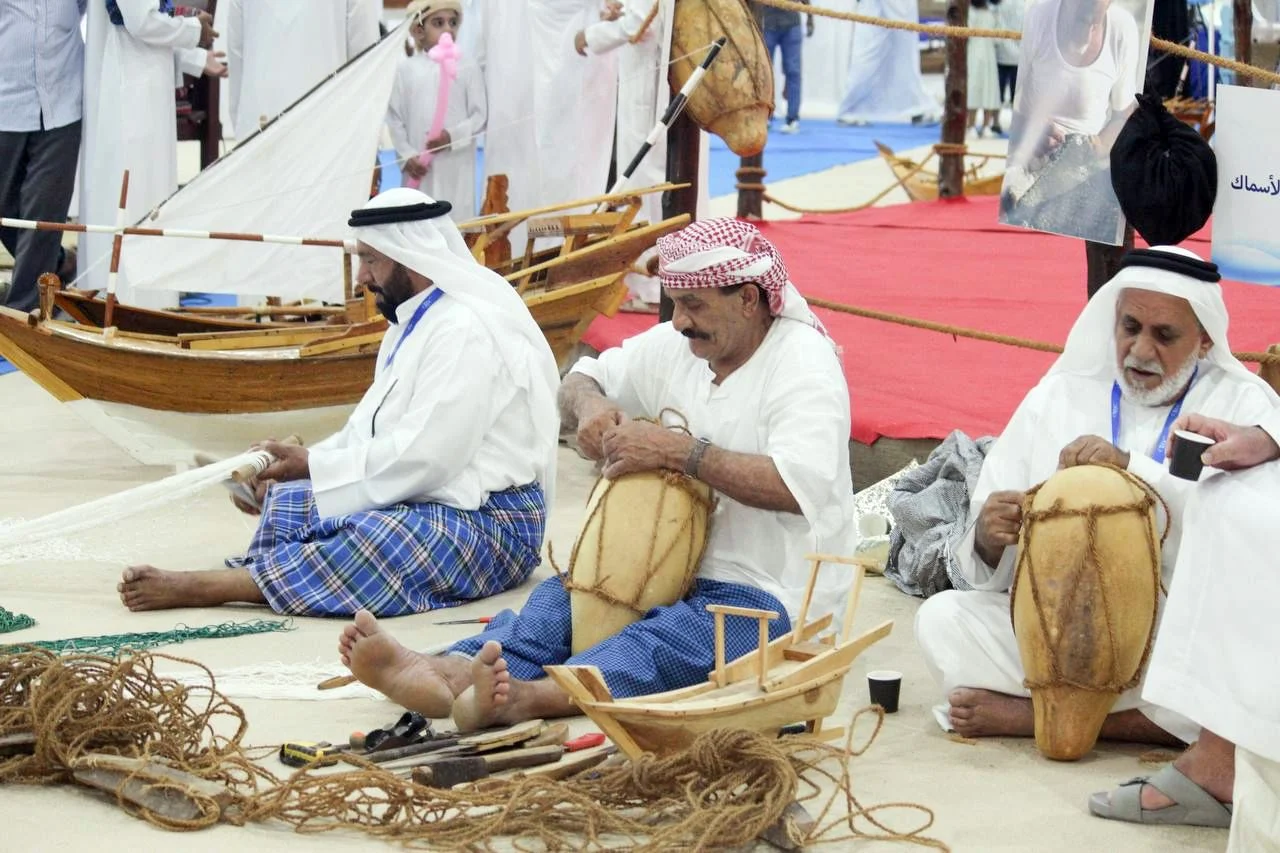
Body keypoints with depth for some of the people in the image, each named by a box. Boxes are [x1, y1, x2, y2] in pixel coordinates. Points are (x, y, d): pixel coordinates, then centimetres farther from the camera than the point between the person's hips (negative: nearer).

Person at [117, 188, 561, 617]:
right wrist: (288, 467, 1)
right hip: (433, 502, 11)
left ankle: (197, 588, -39)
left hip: (490, 524, -11)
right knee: (289, 502, 1)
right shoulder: (414, 322, 18)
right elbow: (369, 430, 17)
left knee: (370, 539, -34)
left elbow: (422, 456, -22)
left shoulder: (466, 331, -16)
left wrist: (312, 465, -13)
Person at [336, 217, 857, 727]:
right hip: (679, 569, 7)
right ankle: (451, 673, -46)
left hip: (769, 592, -7)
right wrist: (589, 403, -7)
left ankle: (526, 695, -61)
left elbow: (802, 485, -30)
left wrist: (678, 451, -29)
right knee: (568, 593, -20)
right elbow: (578, 381, 20)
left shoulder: (804, 366, -13)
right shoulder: (674, 347, 10)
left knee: (673, 639, -36)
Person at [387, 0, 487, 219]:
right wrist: (407, 156, -6)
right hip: (419, 168, 1)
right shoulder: (406, 69, 5)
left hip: (457, 167, -1)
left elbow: (479, 115, 0)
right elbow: (395, 118, 5)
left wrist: (453, 136, -16)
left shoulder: (468, 68, 2)